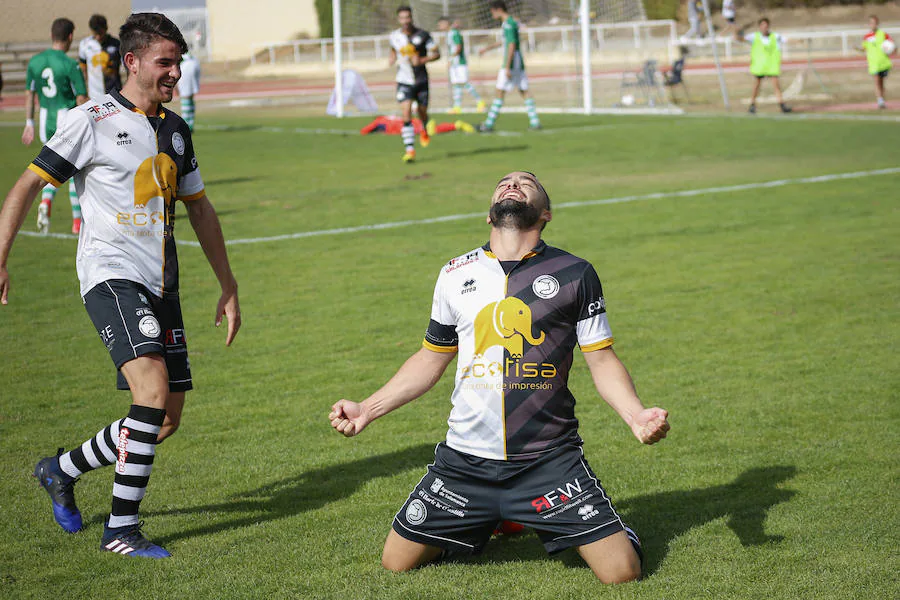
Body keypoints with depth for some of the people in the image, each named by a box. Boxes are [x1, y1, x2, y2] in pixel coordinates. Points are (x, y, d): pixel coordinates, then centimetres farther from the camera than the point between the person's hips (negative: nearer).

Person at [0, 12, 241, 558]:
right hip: (111, 276, -7)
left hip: (161, 285, 7)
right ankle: (121, 529, -13)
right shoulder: (92, 120, -6)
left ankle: (63, 470, 26)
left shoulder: (176, 129, 14)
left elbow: (199, 208, 22)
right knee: (154, 389, -23)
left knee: (168, 419, 4)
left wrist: (229, 286, 21)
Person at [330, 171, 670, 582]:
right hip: (465, 461, 3)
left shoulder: (575, 274, -2)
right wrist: (367, 410, 10)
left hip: (550, 460, -3)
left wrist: (636, 415, -16)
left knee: (622, 571, -13)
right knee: (396, 562, 6)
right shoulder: (455, 275, 6)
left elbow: (602, 361, 1)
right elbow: (431, 360, 17)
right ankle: (484, 522, 31)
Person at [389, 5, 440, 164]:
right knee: (406, 115, -15)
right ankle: (409, 150, -15)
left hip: (421, 80, 0)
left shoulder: (422, 35, -8)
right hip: (404, 81, 0)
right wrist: (393, 59, 3)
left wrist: (422, 60, -20)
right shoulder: (394, 36, 0)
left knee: (422, 113, 11)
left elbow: (436, 54, -4)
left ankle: (425, 132, 48)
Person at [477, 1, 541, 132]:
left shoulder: (508, 24, -14)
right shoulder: (512, 22, 16)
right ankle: (534, 121, 4)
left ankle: (489, 124, -4)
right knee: (524, 91, 8)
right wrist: (488, 48, 39)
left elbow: (512, 46, -20)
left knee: (500, 91, -6)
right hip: (519, 64, 9)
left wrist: (507, 67, -21)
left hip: (511, 64, -9)